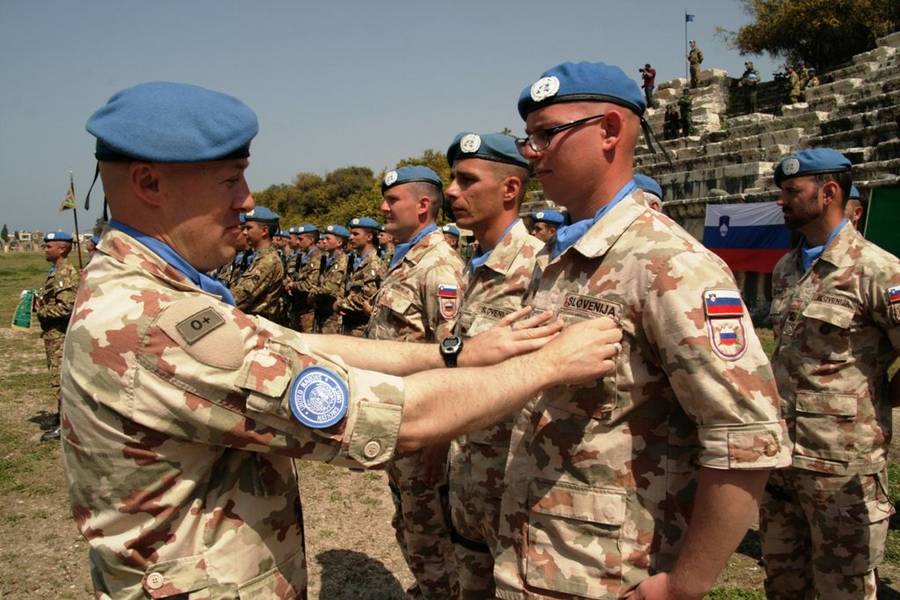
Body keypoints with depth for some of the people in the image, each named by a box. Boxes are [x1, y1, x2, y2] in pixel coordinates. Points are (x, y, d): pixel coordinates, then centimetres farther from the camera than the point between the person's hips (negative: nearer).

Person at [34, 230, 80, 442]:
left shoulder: (65, 274, -19)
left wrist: (41, 310, -15)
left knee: (59, 377, -6)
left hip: (59, 334, -10)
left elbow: (66, 307, -26)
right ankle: (62, 414, 28)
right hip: (53, 333, 10)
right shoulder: (56, 271, 14)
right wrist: (39, 301, 4)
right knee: (58, 376, 17)